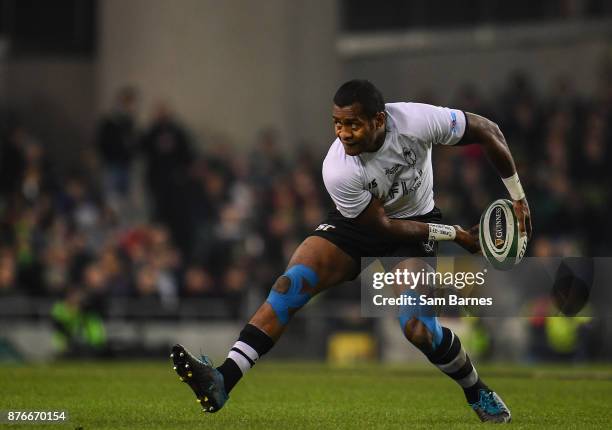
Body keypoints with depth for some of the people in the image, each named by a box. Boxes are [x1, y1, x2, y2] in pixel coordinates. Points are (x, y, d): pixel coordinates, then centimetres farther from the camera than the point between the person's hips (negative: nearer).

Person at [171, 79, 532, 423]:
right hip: (360, 223, 1)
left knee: (418, 329, -21)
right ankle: (222, 381, -32)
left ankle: (478, 393, 10)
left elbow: (487, 131, -13)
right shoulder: (338, 171, -28)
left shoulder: (416, 121, -28)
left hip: (418, 222, 0)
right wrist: (453, 234, -16)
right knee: (296, 279, -25)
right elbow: (384, 225, -17)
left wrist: (517, 196, -6)